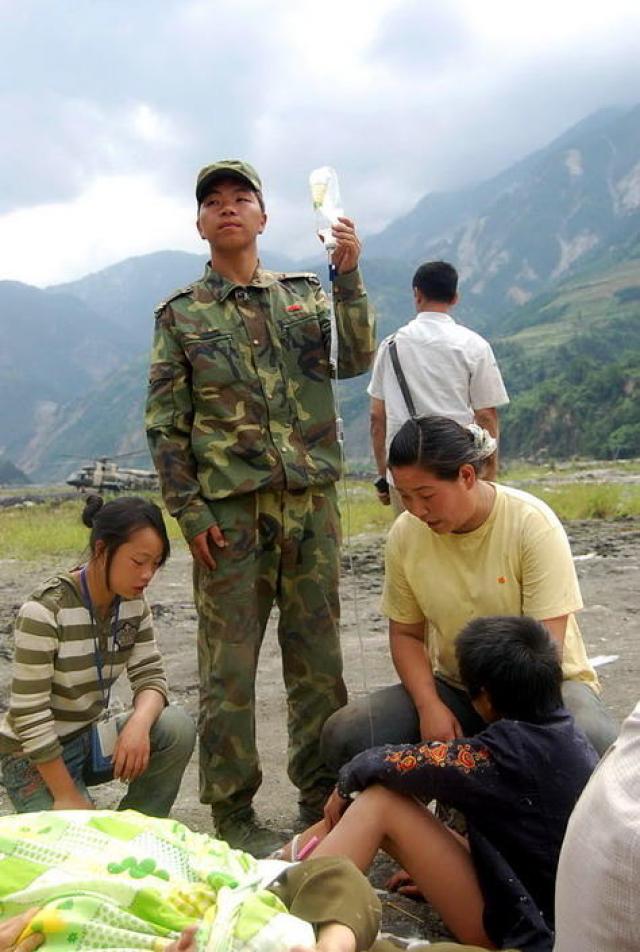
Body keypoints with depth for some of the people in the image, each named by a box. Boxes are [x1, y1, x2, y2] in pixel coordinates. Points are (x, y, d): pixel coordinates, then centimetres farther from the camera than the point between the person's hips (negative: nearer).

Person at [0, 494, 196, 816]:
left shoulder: (133, 603, -4)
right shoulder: (45, 611, -24)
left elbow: (150, 677, -5)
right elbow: (28, 712, -23)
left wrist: (139, 723, -28)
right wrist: (67, 796, -20)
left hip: (92, 739, 6)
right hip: (36, 757, -6)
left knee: (177, 728, -19)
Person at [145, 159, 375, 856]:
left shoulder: (306, 294, 14)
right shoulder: (180, 314, 7)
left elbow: (355, 360, 0)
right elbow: (165, 421, 2)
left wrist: (349, 277, -11)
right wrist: (188, 509, -7)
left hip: (311, 498, 3)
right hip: (228, 508, -2)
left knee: (318, 656, 8)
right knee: (229, 665, 2)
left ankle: (322, 796, 23)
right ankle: (232, 812, 16)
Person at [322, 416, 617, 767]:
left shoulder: (533, 524, -18)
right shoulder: (405, 534, -7)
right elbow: (405, 633, 3)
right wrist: (430, 707, -14)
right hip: (453, 687, 3)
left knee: (593, 739, -37)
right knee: (342, 736, -20)